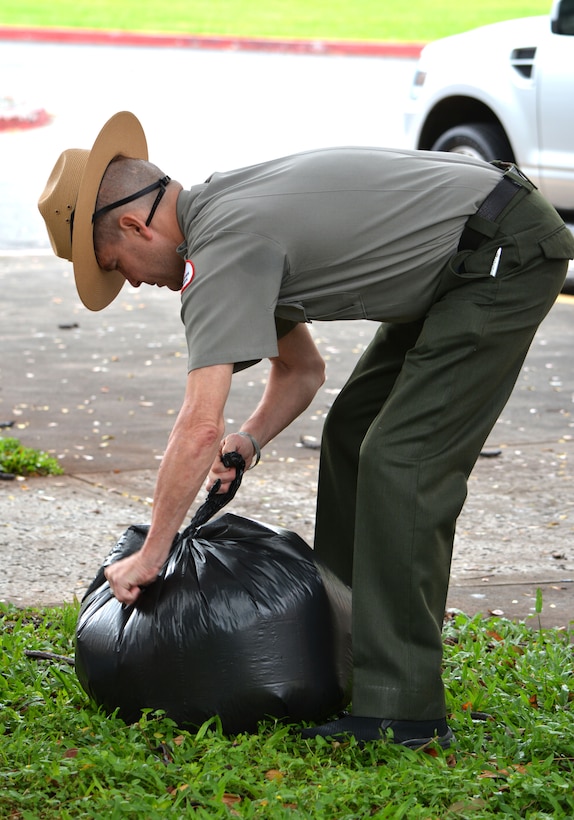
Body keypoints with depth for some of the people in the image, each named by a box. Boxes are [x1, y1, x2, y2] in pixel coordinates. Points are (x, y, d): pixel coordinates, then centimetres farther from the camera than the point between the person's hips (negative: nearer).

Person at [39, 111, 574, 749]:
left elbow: (200, 427, -24)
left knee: (401, 462, -14)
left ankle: (398, 707, -12)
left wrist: (150, 555, -15)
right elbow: (301, 368, 21)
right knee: (353, 433, 16)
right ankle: (343, 654, 24)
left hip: (506, 254, -11)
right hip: (464, 264, 11)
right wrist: (251, 438, 2)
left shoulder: (221, 249, -20)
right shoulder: (226, 212, 12)